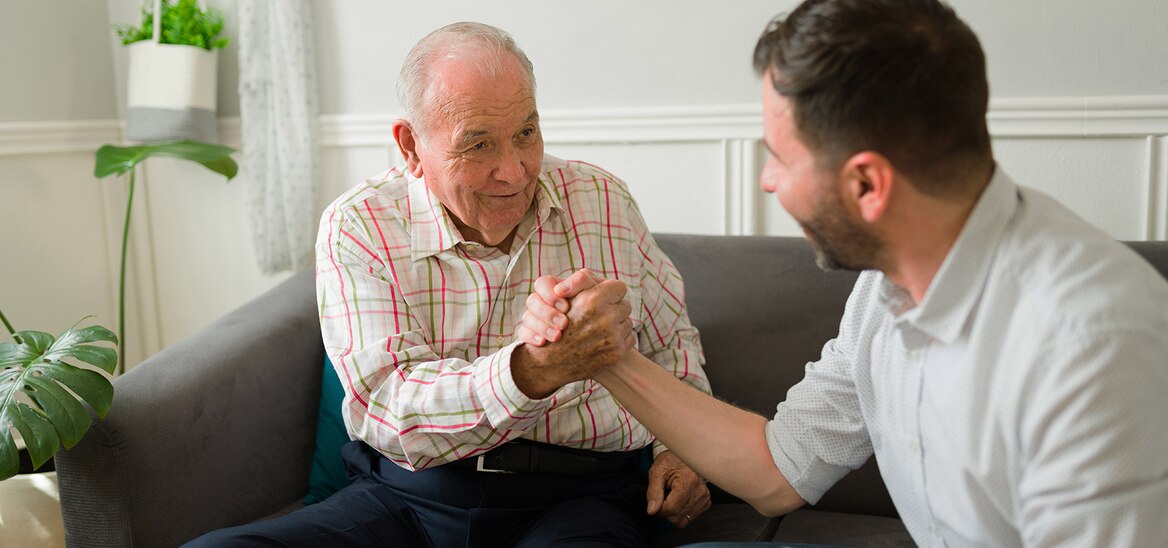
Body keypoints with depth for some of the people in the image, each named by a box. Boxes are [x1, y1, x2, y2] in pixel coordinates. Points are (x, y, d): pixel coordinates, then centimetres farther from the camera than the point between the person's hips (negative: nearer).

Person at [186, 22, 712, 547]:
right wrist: (538, 369, -33)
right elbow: (394, 415, -15)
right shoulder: (356, 227, -3)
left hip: (577, 498, 0)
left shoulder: (603, 201, 7)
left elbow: (672, 340, 20)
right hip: (408, 498, 1)